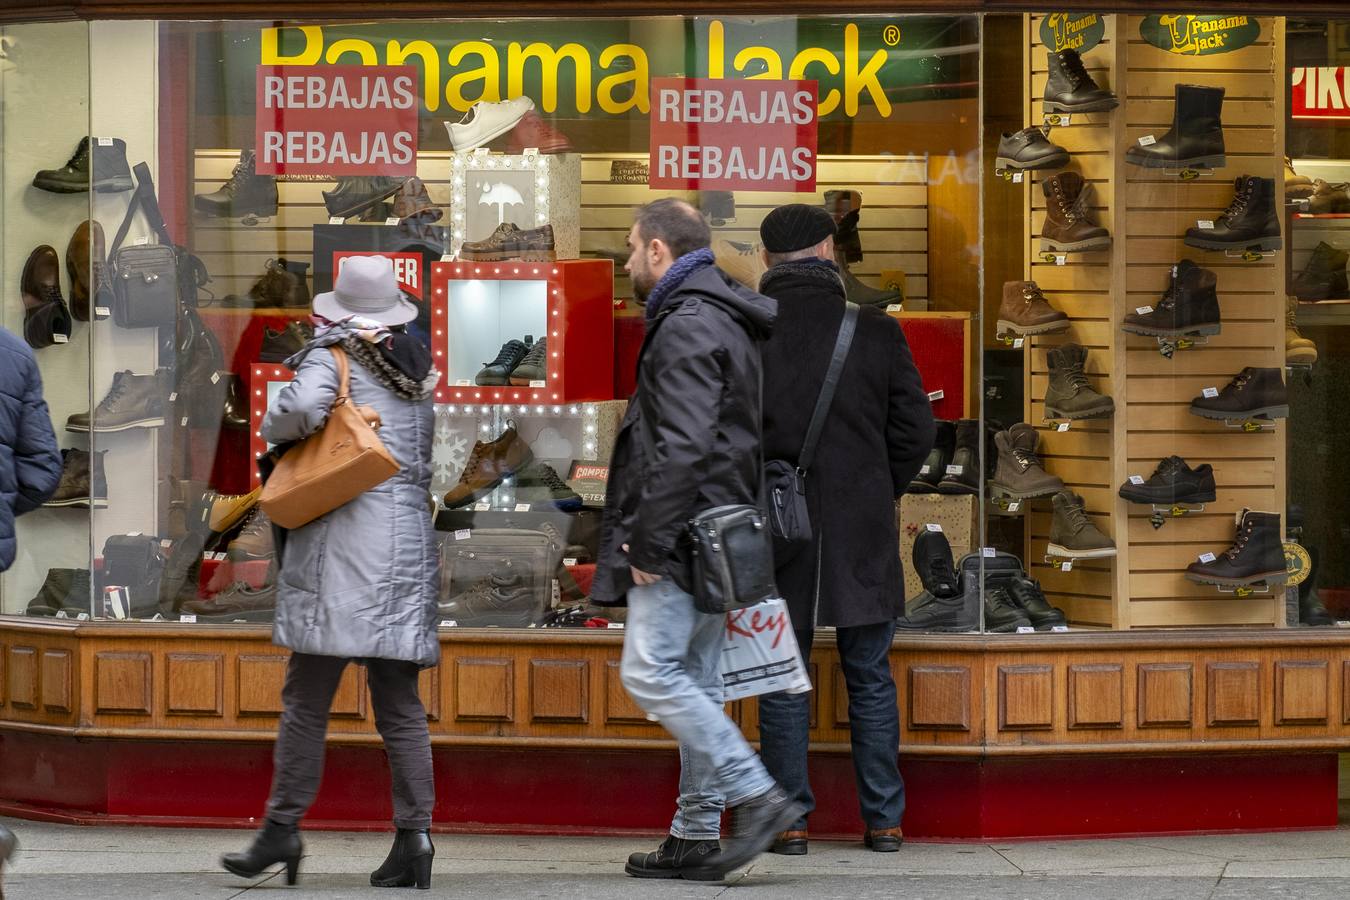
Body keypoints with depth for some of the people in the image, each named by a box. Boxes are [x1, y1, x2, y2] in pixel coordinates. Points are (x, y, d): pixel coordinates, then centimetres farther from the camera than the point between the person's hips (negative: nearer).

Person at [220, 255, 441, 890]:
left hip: (342, 542, -5)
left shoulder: (330, 358, -2)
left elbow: (304, 408, -20)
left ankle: (283, 827, -1)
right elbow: (433, 456, 16)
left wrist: (273, 427, -2)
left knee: (306, 696, -1)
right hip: (409, 545, 5)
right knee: (400, 704, 6)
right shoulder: (421, 368, 15)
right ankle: (415, 832, -1)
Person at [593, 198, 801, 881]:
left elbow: (682, 447, -24)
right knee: (696, 681, 11)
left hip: (683, 530, -10)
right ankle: (697, 836, 13)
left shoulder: (687, 327, -15)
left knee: (650, 671, -11)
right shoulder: (727, 319, 18)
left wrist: (648, 542, -21)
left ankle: (756, 795, -14)